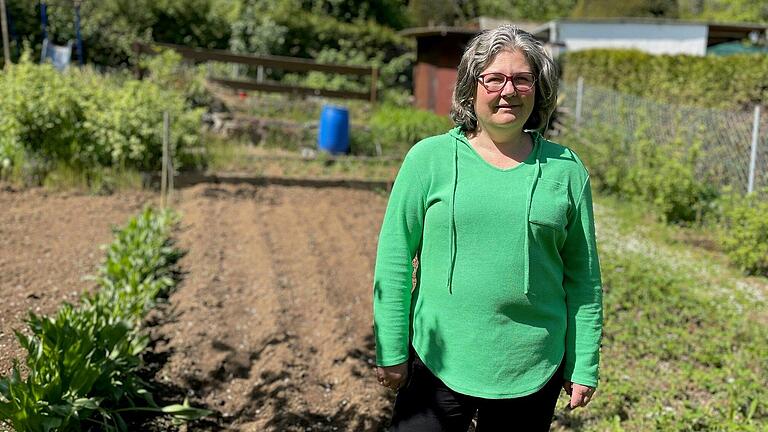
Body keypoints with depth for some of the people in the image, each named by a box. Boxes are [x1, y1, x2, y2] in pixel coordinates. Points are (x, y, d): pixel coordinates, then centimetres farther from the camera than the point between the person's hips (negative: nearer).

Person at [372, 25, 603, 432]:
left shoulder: (565, 169, 2)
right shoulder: (429, 157, -3)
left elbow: (583, 276, 5)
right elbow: (394, 259, -1)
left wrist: (584, 364, 5)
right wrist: (390, 352, -2)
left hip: (532, 372, 2)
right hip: (439, 363, -1)